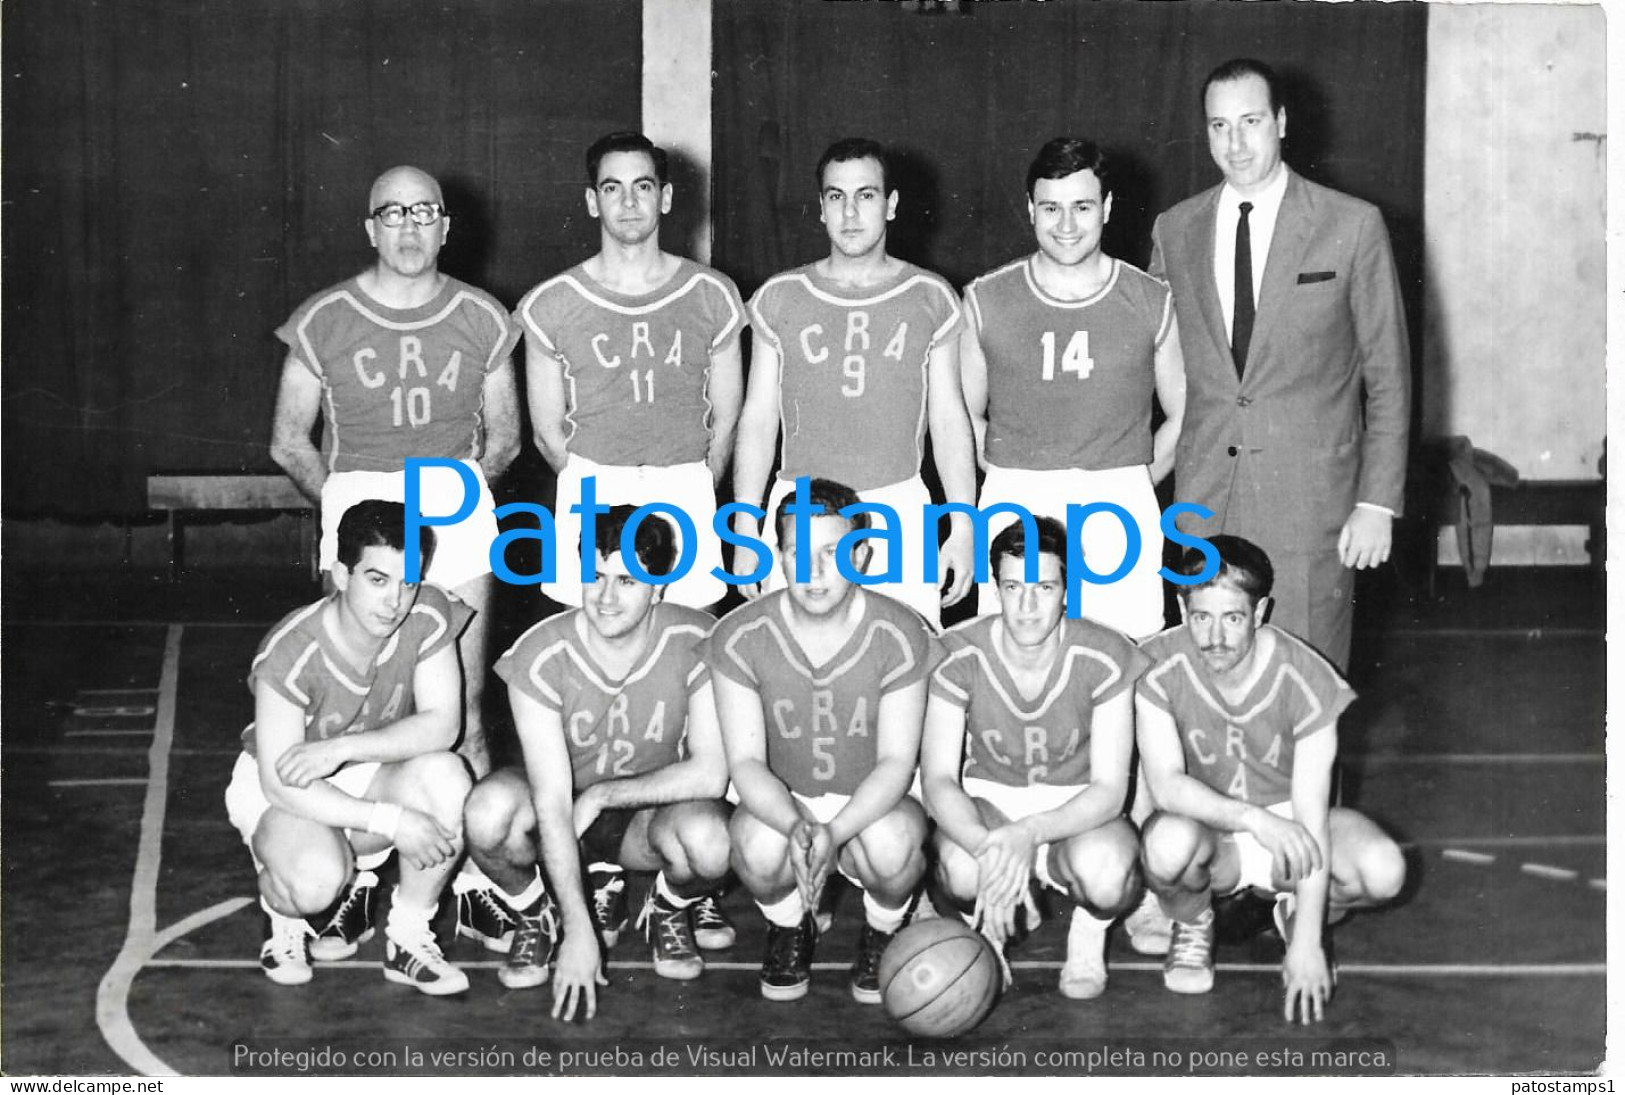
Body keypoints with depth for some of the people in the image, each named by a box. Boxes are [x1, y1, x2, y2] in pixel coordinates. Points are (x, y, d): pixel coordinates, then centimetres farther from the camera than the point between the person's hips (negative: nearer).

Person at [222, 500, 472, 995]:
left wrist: (341, 749, -33)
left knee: (446, 777, -29)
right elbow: (279, 782, -28)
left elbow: (441, 726, -20)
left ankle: (409, 940, -8)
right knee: (314, 878, -36)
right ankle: (287, 917, 6)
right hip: (281, 788, -4)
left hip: (369, 777, 4)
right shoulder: (290, 652, -29)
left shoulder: (429, 616, -19)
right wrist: (391, 821, -36)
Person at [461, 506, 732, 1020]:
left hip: (651, 815, 0)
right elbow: (551, 801, -25)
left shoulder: (696, 642, -20)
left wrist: (602, 794, -22)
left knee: (709, 838, -35)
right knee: (489, 811, -34)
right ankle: (536, 915, 1)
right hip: (562, 815, 0)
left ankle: (669, 909, 4)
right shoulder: (541, 655, -22)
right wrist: (579, 931, -30)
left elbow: (710, 774, -22)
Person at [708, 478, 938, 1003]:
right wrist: (795, 827, -37)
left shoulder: (901, 636, -15)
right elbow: (746, 761, -15)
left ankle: (882, 931, 2)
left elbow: (896, 761, -16)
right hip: (781, 803, 1)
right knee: (759, 845, -34)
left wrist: (835, 833, -34)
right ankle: (789, 930, 3)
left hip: (872, 805, 0)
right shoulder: (738, 638, -14)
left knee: (893, 842, -36)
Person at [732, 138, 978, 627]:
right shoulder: (779, 299, 7)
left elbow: (948, 420, 8)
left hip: (899, 511, 0)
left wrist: (963, 527, 2)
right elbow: (758, 418, 8)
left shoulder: (930, 299, 6)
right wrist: (745, 529, 3)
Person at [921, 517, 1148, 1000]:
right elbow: (937, 780, -18)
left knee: (1105, 870, -37)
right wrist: (986, 846, -41)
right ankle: (987, 926, 4)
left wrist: (1030, 833, -39)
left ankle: (1089, 933, 3)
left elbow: (1109, 790, -19)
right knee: (962, 867, -36)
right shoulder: (959, 657, -16)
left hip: (1076, 809, 0)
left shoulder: (1104, 658, -18)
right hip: (987, 802, 1)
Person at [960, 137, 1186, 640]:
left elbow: (1183, 416, 14)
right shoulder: (985, 301, 5)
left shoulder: (1152, 302, 4)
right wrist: (1019, 482, 6)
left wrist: (1130, 486, 8)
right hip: (1012, 510, 0)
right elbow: (966, 415, 14)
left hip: (1120, 511, 0)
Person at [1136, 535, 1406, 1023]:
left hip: (1288, 820, 1)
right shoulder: (1159, 667, -20)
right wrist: (1253, 819, -41)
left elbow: (1311, 819, -21)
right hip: (1207, 824, 0)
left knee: (1384, 872, -29)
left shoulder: (1306, 680, -21)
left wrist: (1306, 944, -24)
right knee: (1169, 844, -37)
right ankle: (1191, 924, 0)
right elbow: (1166, 784, -25)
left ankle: (1298, 914, 7)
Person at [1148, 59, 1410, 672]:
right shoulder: (1175, 230, 8)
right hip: (1201, 504, 3)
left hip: (1310, 502, -3)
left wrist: (1378, 503, -5)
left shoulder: (1352, 226, -2)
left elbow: (1389, 378, 0)